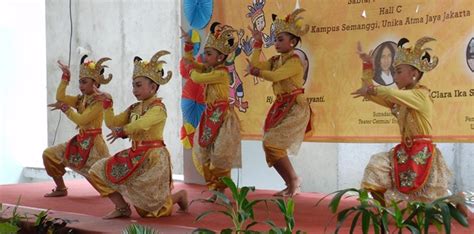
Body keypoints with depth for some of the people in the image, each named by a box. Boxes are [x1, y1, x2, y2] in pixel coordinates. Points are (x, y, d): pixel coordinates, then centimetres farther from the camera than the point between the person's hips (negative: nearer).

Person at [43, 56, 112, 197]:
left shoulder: (99, 100, -15)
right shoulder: (80, 99, 9)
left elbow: (81, 120, -22)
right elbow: (60, 97, -3)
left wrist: (65, 108, -16)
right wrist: (65, 77, -4)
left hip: (93, 143, -8)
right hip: (79, 141, 8)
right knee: (49, 154, 3)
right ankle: (61, 189, 12)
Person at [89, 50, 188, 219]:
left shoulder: (158, 108, -14)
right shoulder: (134, 108, 11)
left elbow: (142, 123, -34)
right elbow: (112, 123, 7)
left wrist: (122, 131, -41)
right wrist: (107, 103, -3)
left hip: (153, 157, -8)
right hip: (134, 155, 8)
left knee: (150, 208, -2)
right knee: (97, 171, 0)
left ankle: (179, 196, 26)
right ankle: (122, 207, 7)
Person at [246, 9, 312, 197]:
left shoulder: (294, 61, -13)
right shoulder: (275, 60, 12)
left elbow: (274, 76, -25)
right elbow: (254, 64, 1)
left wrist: (255, 72, -11)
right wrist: (258, 42, 5)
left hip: (295, 108, -9)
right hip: (280, 108, 9)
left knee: (271, 143, -16)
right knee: (273, 146, 5)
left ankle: (294, 179, -2)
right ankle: (291, 185, 17)